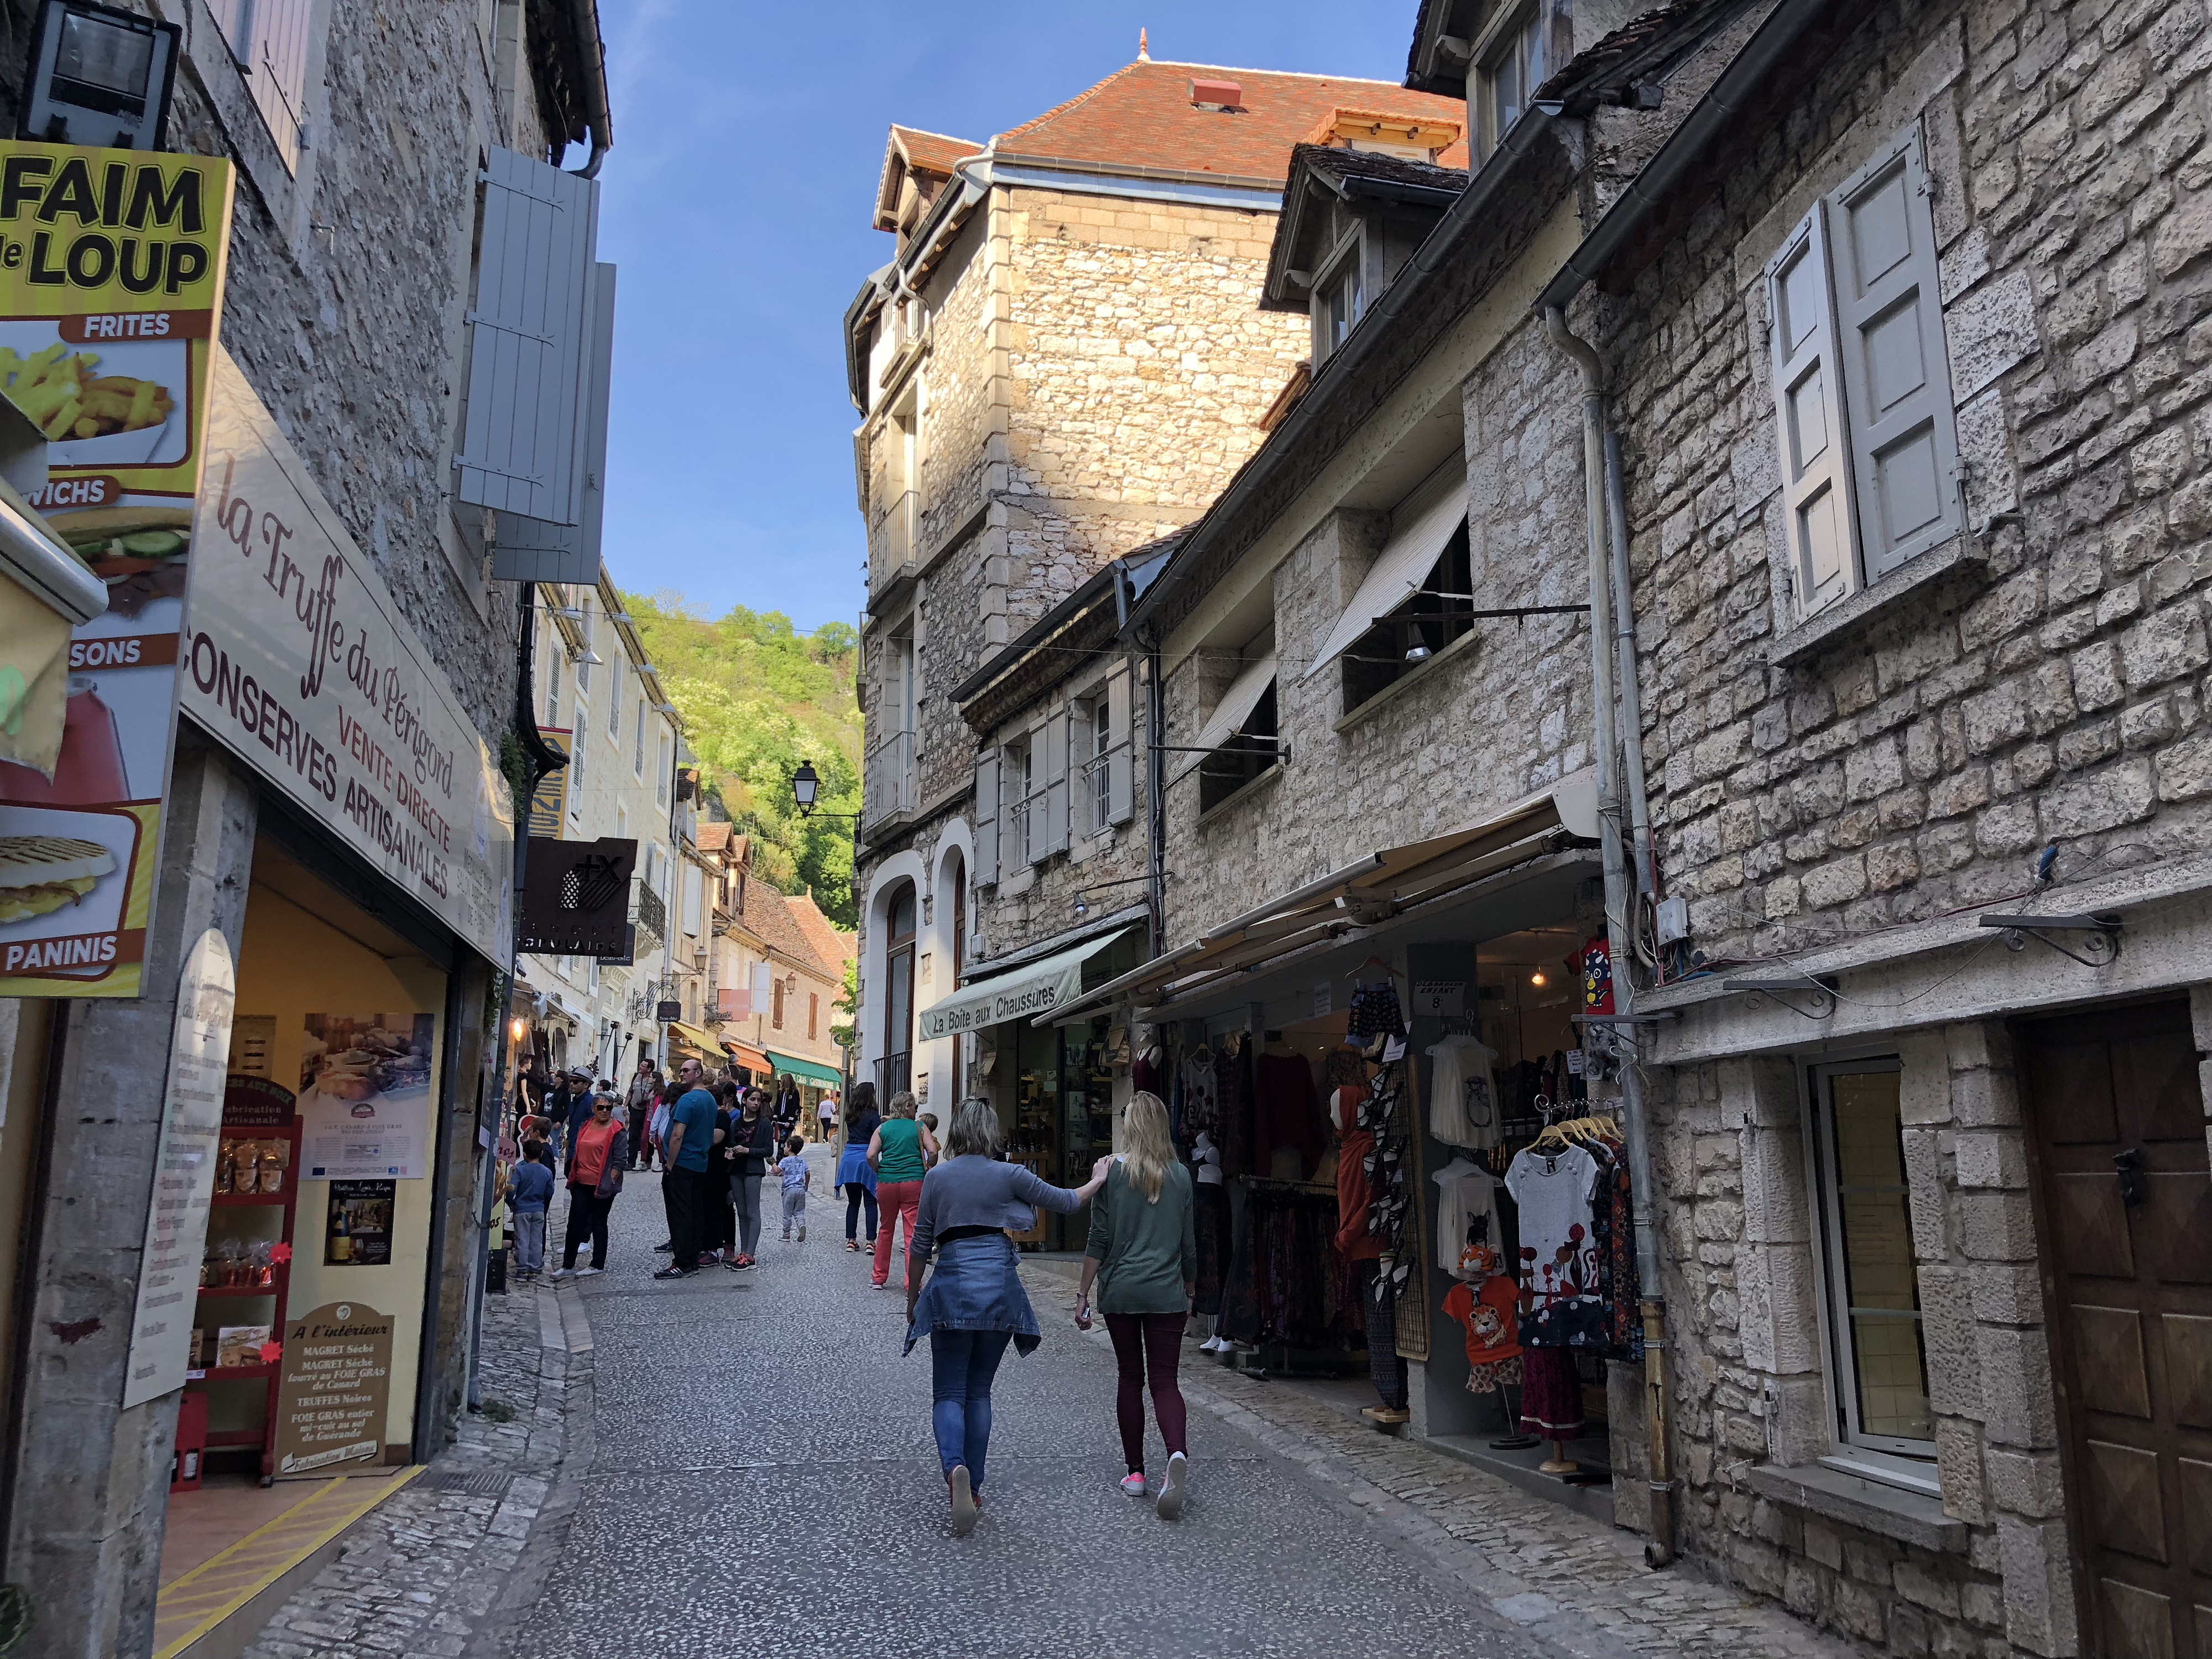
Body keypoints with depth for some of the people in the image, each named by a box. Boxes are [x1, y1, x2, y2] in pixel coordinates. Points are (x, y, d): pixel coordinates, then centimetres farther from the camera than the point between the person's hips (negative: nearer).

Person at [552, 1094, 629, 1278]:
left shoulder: (617, 1131, -9)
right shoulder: (586, 1126, 10)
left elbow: (620, 1160, -11)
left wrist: (609, 1182, -15)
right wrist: (573, 1177, 16)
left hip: (602, 1186, -6)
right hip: (581, 1183, 6)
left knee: (598, 1223, 4)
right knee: (574, 1223, 6)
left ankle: (598, 1265, 15)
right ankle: (568, 1266, 13)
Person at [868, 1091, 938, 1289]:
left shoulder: (883, 1128, 8)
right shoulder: (919, 1128, 3)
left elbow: (871, 1156, -2)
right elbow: (933, 1152, -8)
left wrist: (880, 1172, 13)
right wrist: (927, 1169, 8)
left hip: (886, 1183, 3)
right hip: (914, 1183, -3)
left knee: (886, 1229, 18)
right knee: (913, 1233, -2)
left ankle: (880, 1279, 26)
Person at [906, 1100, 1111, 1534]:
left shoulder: (937, 1177, 2)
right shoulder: (1009, 1175, -1)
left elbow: (921, 1246, 6)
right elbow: (1066, 1202, 8)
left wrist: (912, 1299, 18)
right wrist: (1097, 1180, 27)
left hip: (950, 1287, 0)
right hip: (998, 1288, 0)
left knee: (949, 1394, 4)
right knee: (979, 1392, 15)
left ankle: (955, 1468, -22)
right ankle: (973, 1487, 17)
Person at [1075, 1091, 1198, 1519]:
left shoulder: (1112, 1171, -5)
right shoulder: (1181, 1175, 2)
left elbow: (1099, 1240, -5)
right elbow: (1189, 1243, 8)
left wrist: (1083, 1293, 3)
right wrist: (1190, 1292, 21)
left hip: (1121, 1292, -1)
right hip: (1167, 1294, 1)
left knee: (1130, 1379, 13)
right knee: (1164, 1380, 3)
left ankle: (1135, 1472, 17)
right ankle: (1177, 1455, -21)